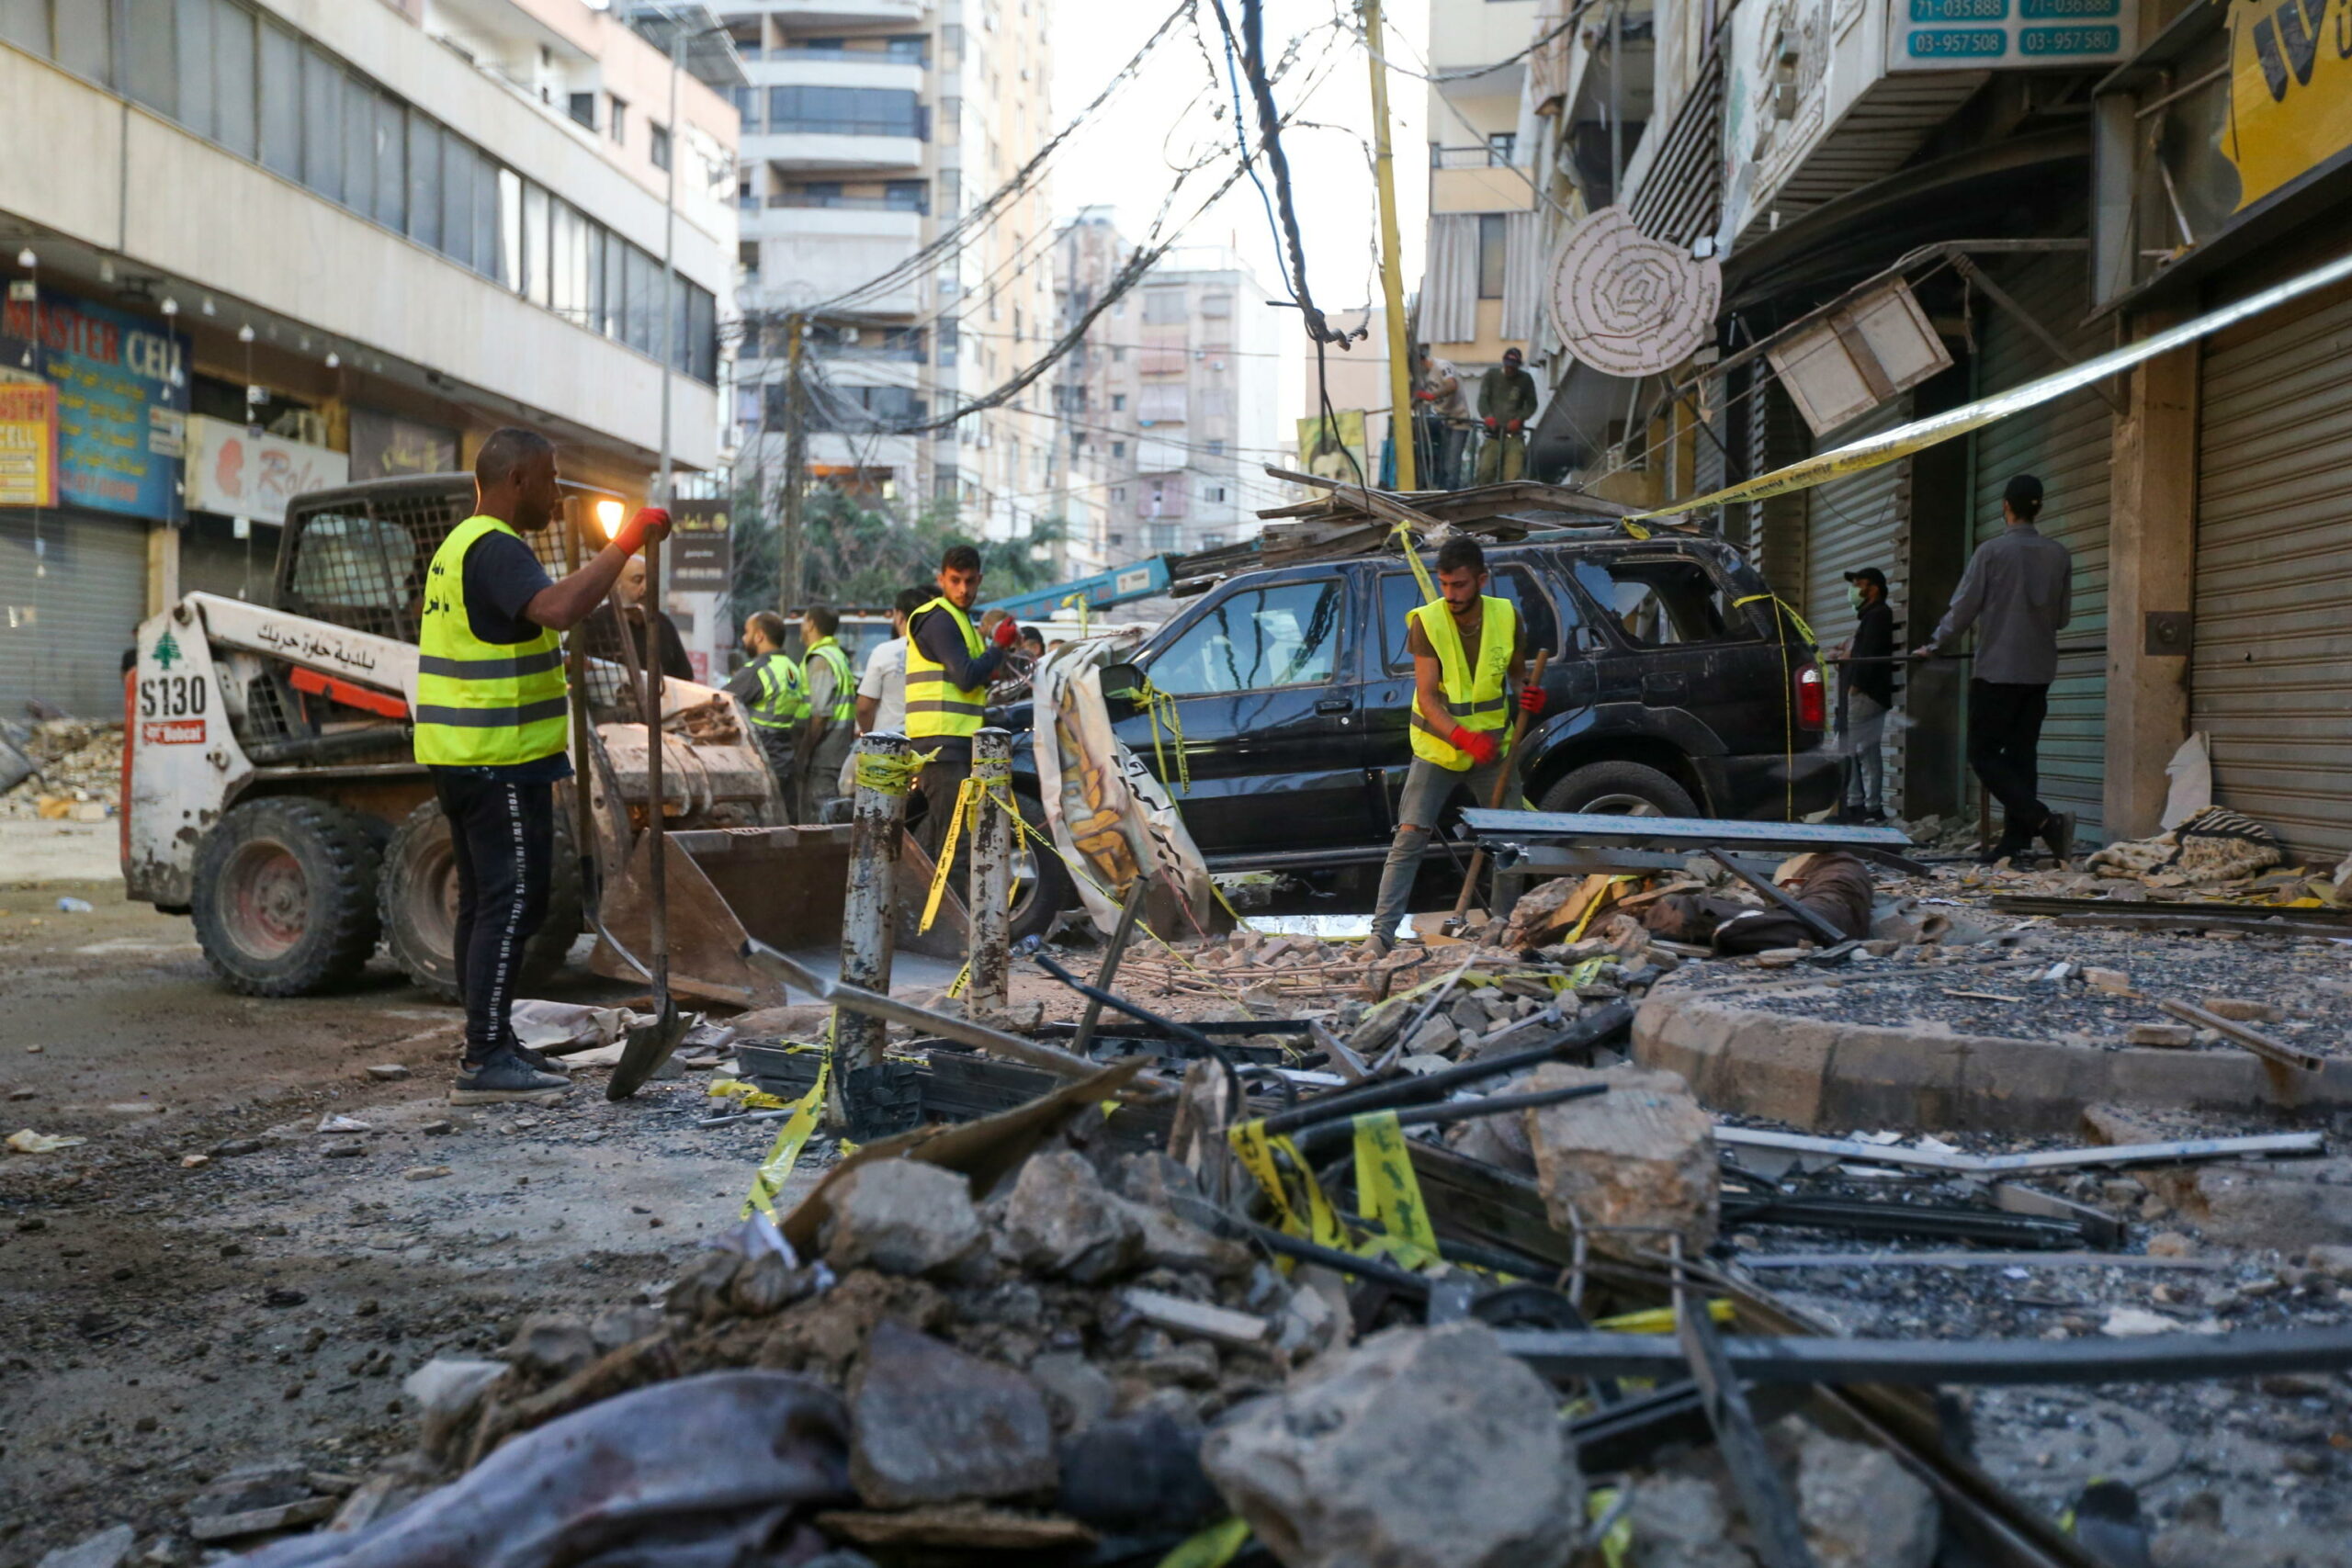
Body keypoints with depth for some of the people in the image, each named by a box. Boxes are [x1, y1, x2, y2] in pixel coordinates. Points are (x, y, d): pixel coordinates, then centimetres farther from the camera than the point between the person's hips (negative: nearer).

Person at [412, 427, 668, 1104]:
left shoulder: (462, 544, 19)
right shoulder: (495, 549, -16)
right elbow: (559, 608, -34)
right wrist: (625, 543, -28)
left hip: (463, 758, 11)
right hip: (501, 762, -11)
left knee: (484, 901, 14)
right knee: (511, 902, -9)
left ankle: (490, 1044, 21)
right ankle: (484, 1062, -9)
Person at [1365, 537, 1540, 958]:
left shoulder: (1505, 617, -6)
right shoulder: (1426, 622, -15)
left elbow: (1518, 674, 11)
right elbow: (1426, 696, -19)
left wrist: (1530, 695, -13)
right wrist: (1464, 737, -33)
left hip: (1490, 749, 3)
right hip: (1436, 749, -3)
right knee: (1409, 839, -11)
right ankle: (1381, 934, -11)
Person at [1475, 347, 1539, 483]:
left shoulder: (1525, 380, 8)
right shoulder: (1491, 376, 9)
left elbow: (1531, 405, 10)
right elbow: (1483, 399, 0)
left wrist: (1519, 419, -9)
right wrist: (1487, 416, -20)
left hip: (1514, 433, 0)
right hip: (1493, 432, 1)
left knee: (1513, 474, -15)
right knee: (1485, 469, -12)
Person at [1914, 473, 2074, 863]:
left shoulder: (1992, 551, -9)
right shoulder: (2058, 555, 5)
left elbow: (1963, 608, -5)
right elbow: (2063, 616, 13)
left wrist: (1933, 645, 10)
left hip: (1997, 670, -5)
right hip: (2040, 671, 5)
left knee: (1984, 754, -2)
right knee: (2021, 754, 9)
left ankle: (2044, 820, -18)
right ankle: (2016, 840, 7)